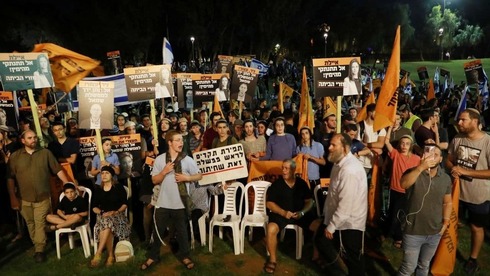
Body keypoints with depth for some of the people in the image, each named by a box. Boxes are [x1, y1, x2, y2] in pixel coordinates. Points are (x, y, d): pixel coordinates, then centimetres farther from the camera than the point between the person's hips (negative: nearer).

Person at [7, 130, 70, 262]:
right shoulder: (15, 156, 0)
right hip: (24, 198, 1)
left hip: (43, 197, -1)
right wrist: (13, 197, -4)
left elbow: (58, 170, 1)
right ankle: (36, 245, 30)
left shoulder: (45, 153, 0)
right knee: (30, 223, 13)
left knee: (40, 224, -1)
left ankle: (40, 250, 6)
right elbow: (10, 178, 0)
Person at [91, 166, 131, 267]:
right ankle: (110, 255, -29)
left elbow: (125, 204, 2)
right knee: (106, 223, -35)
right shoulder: (97, 189, 15)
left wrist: (116, 212, -15)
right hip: (103, 216, 2)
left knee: (107, 223, -37)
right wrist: (102, 212, -9)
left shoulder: (119, 187, 5)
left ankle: (98, 254, -36)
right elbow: (94, 207, 11)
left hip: (118, 215, -2)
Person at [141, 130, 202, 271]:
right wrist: (164, 171, -17)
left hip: (180, 203, 0)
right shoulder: (160, 159, -2)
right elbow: (154, 180, 0)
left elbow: (199, 176, 4)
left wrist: (187, 177, -14)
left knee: (182, 231, 14)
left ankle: (184, 255, 33)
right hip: (163, 202, 0)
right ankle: (153, 256, 31)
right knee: (158, 231, 13)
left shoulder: (188, 160, -3)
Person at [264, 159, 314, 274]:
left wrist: (302, 212, -14)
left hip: (300, 213, 3)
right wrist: (283, 213, -18)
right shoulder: (276, 184, -1)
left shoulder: (302, 183, 6)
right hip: (281, 213, -2)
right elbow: (269, 203, -3)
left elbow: (309, 201, 6)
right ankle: (273, 259, -9)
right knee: (271, 229, -32)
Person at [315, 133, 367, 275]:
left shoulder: (349, 170, -30)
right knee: (321, 241, 22)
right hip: (338, 218, 9)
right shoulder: (341, 162, 3)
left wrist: (331, 227, -19)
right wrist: (330, 223, 17)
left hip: (349, 223, -9)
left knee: (352, 259, 9)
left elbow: (346, 204, -29)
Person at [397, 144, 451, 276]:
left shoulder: (446, 178, 0)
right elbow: (403, 184, -37)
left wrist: (445, 222, 3)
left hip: (435, 232, 4)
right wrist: (421, 167, -44)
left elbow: (448, 202, 11)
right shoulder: (414, 172, -14)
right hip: (413, 232, -4)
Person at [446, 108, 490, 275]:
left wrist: (466, 171, -25)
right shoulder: (457, 139, -7)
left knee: (476, 227, 17)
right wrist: (452, 168, -16)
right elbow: (449, 160, 5)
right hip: (456, 190, 4)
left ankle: (473, 259, 40)